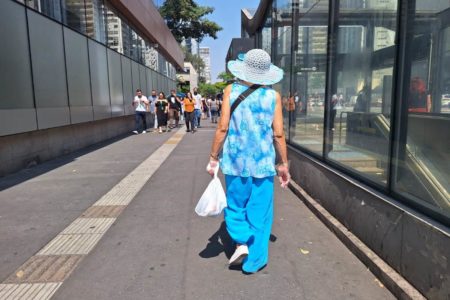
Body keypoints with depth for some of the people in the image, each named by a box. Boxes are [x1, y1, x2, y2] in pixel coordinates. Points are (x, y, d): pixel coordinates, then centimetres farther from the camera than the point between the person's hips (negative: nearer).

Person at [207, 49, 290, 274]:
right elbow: (278, 134, -4)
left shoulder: (231, 90, -5)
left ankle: (241, 242, 8)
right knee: (259, 211, 12)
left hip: (236, 160, 0)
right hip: (263, 162, 0)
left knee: (235, 206, 22)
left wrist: (214, 157, 3)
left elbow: (223, 127, -7)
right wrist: (283, 164, 7)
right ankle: (254, 261, 21)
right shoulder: (273, 96, -4)